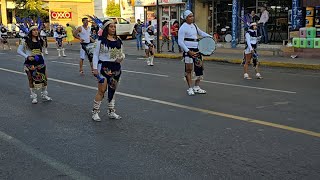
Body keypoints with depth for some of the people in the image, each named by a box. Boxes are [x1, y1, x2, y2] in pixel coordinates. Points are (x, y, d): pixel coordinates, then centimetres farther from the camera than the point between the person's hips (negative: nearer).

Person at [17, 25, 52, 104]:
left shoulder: (39, 40, 8)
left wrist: (43, 61, 13)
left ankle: (44, 95, 21)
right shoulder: (26, 41, -7)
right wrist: (27, 57, -17)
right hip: (30, 62, -4)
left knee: (44, 78, 6)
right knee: (32, 79, 3)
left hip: (40, 61, 4)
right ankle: (34, 97, 15)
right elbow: (19, 50, -7)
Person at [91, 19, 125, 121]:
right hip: (104, 67, -5)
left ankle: (111, 112, 21)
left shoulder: (118, 40, 9)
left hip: (116, 67, 5)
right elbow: (96, 54, -5)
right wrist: (95, 68, -11)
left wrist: (122, 57, -8)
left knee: (112, 90, 12)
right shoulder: (101, 40, -6)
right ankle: (95, 112, 4)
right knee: (102, 90, -6)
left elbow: (121, 53, 16)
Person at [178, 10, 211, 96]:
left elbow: (201, 32, 29)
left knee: (200, 68, 8)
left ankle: (196, 87, 19)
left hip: (196, 50, 7)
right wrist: (188, 51, -21)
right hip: (188, 51, -7)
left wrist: (210, 37, 14)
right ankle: (190, 88, 8)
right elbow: (180, 42, -14)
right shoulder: (183, 28, -9)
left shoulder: (194, 25, 13)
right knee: (189, 70, -2)